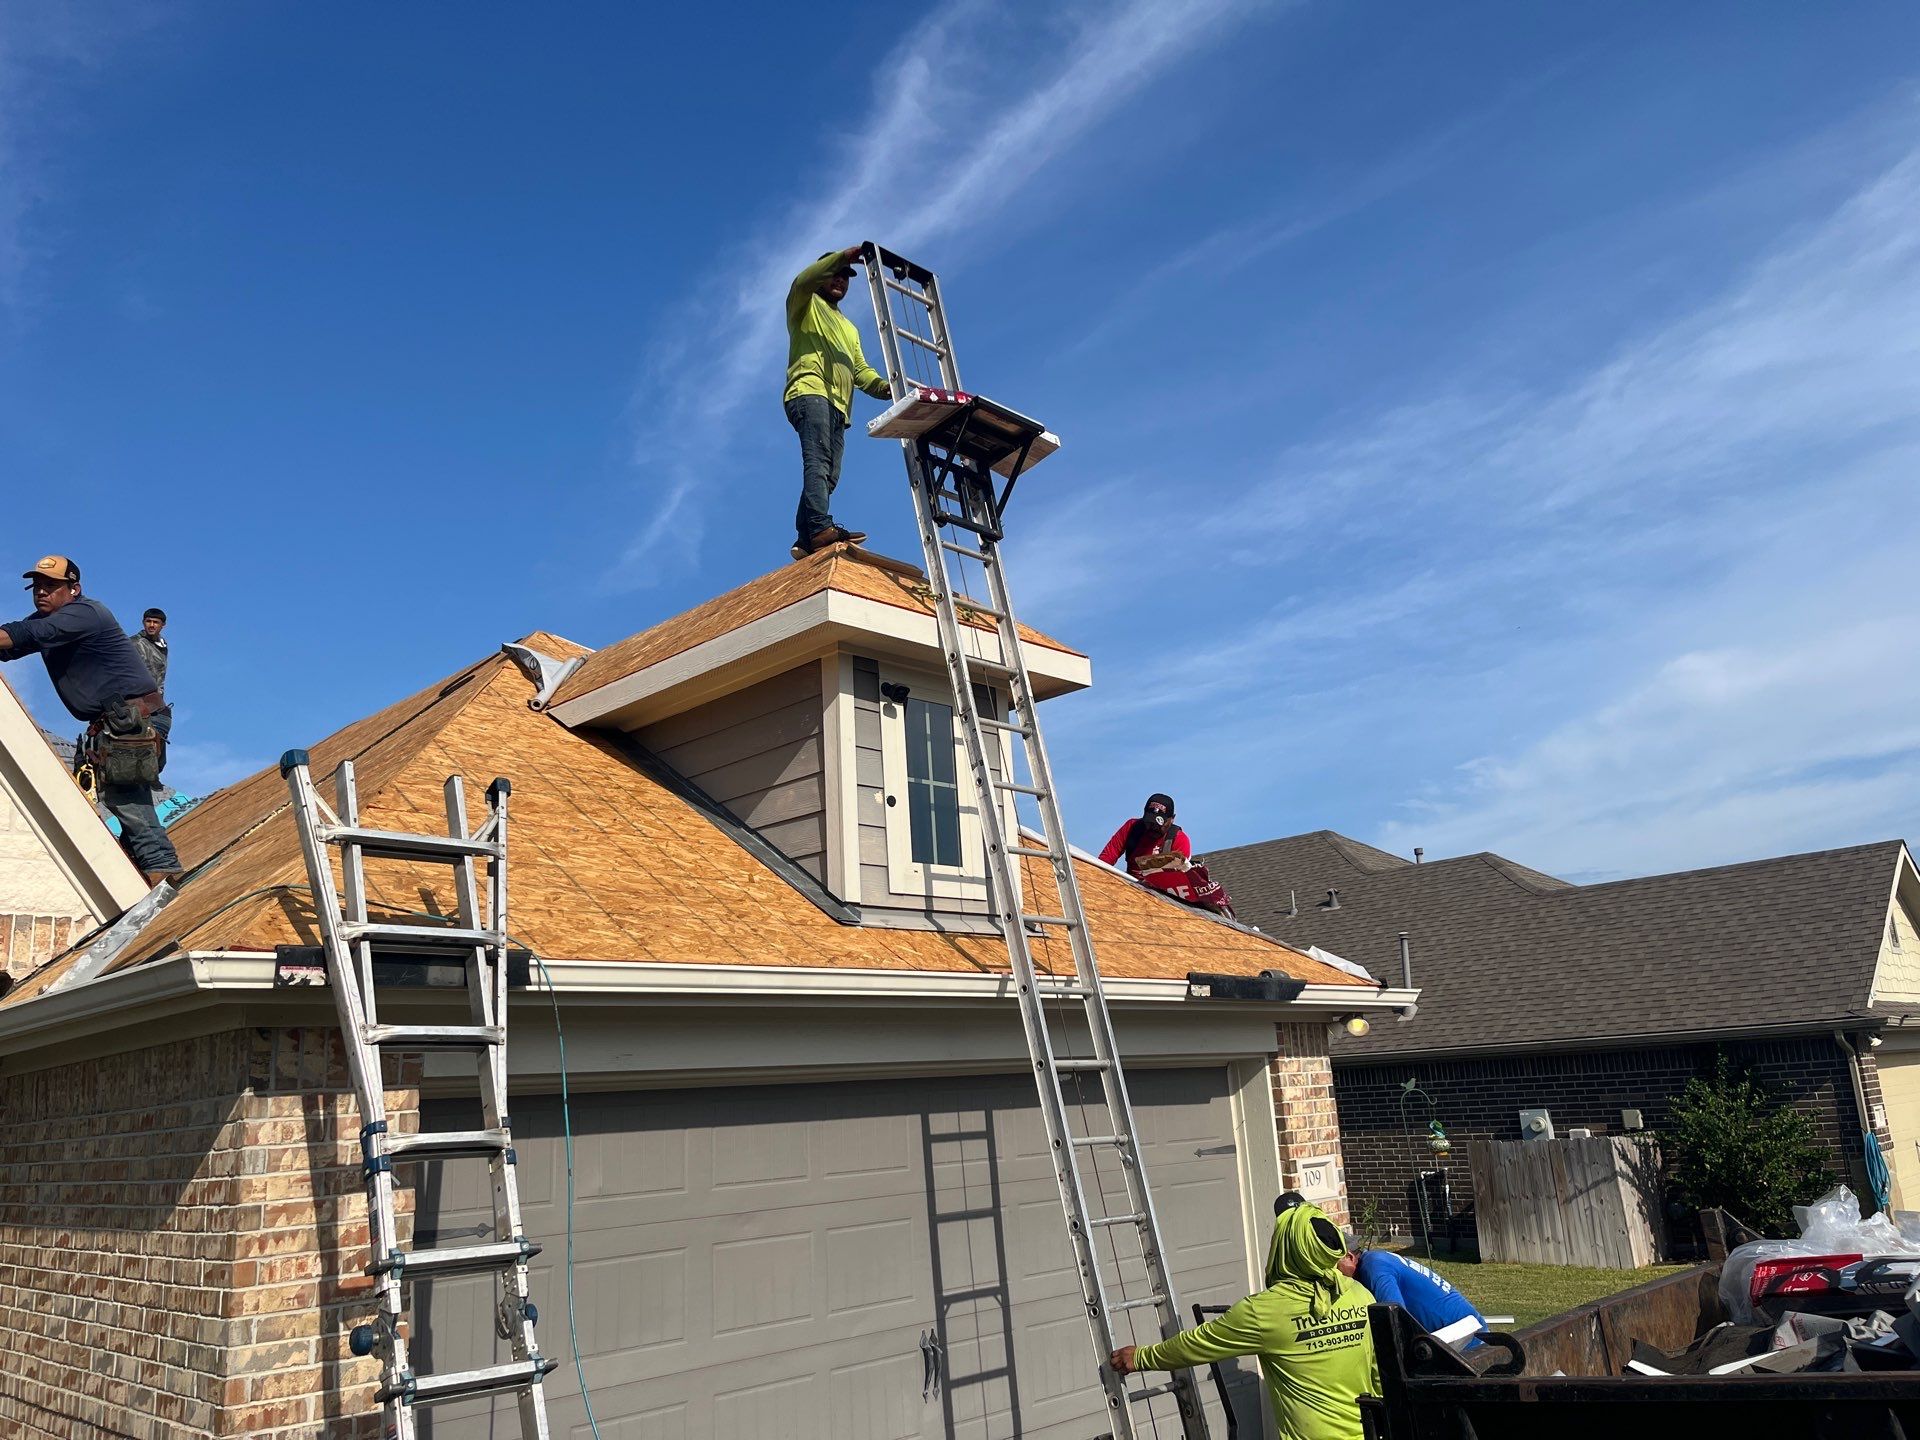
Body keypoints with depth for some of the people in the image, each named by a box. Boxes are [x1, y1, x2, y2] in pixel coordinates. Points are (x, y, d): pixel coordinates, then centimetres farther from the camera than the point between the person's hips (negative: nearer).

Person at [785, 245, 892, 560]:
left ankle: (806, 540, -11)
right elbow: (803, 280, -5)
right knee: (818, 460, -27)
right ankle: (821, 528, -43)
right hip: (809, 391, -7)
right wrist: (843, 256, -10)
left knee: (828, 475, -5)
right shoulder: (806, 304, 20)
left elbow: (860, 369, 23)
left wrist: (883, 386, 2)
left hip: (838, 404, 7)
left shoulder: (850, 329, 37)